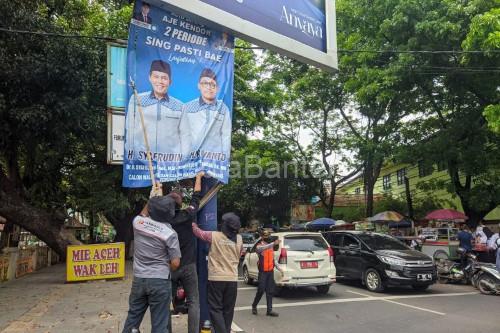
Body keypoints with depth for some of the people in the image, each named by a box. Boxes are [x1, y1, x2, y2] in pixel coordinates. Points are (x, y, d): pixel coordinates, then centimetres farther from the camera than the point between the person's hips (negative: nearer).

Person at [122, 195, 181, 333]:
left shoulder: (138, 222, -3)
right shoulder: (170, 233, -13)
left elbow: (143, 214, 24)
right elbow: (175, 263, -11)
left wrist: (152, 199, 29)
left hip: (138, 279, 4)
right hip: (160, 281, -4)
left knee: (133, 316, 19)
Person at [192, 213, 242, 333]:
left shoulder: (214, 236, -9)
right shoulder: (239, 239, 1)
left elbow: (198, 232, 7)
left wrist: (193, 224, 27)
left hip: (216, 278, -3)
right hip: (232, 279, 4)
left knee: (215, 309, 3)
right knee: (228, 310, 14)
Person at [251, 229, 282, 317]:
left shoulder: (271, 246, 14)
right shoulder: (259, 247, -8)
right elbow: (264, 248, -33)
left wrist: (279, 268, 11)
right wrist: (273, 243, -49)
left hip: (271, 271, 6)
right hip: (263, 272, -6)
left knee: (270, 291, 6)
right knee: (261, 290, -4)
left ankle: (269, 310, 12)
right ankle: (254, 306, 18)